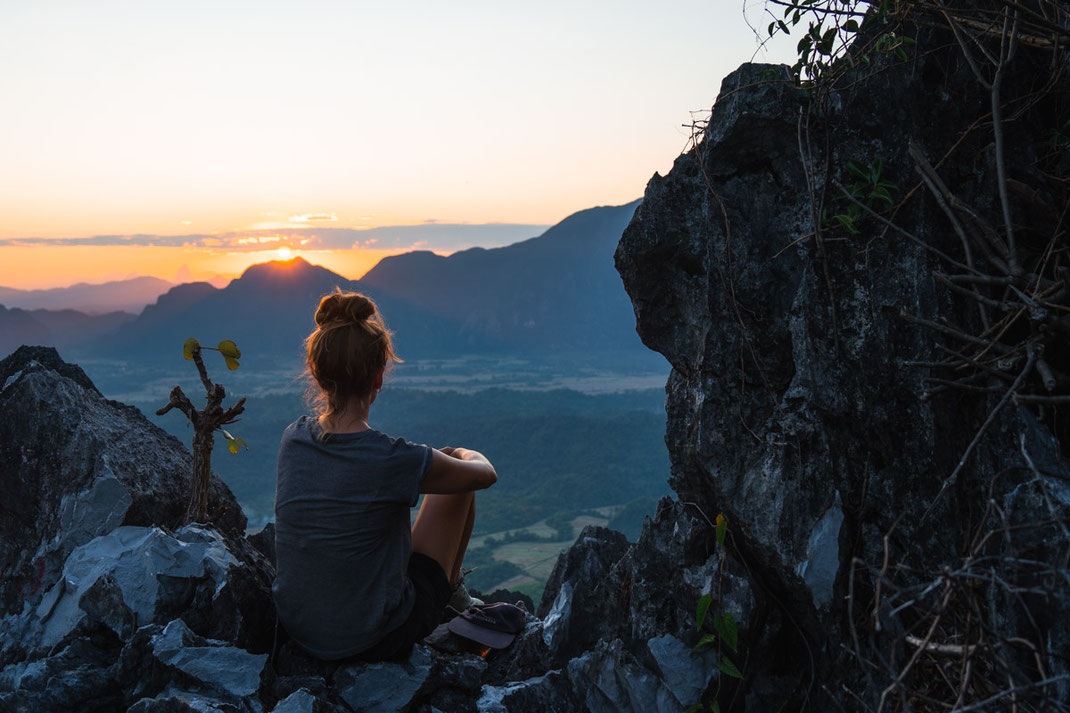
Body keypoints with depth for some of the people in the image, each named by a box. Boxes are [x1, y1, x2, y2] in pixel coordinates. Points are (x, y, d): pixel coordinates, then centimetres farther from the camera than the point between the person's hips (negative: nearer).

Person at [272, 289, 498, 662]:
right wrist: (464, 454, 16)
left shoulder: (293, 438, -10)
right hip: (378, 640, -5)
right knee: (459, 482, 8)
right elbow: (485, 473, -7)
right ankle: (453, 590, 33)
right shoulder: (394, 459, -26)